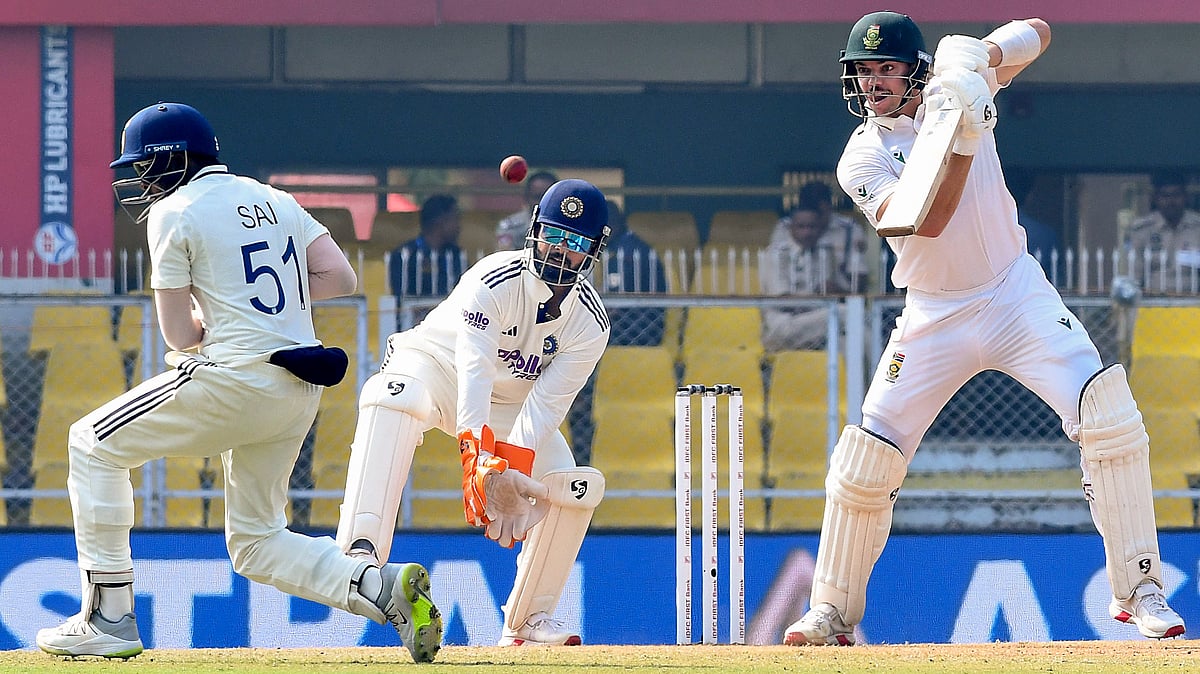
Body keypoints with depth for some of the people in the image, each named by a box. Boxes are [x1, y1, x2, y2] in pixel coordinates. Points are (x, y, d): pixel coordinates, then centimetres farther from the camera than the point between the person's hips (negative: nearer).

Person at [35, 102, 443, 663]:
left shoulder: (175, 212, -3)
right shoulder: (276, 201, 17)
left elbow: (181, 335, -4)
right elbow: (340, 278, 10)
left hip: (236, 376, -7)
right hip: (299, 395, 7)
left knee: (93, 445, 9)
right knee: (255, 543, 18)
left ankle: (110, 617, 5)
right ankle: (385, 589, -5)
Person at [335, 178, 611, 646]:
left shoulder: (590, 322, -15)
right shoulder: (495, 280, -28)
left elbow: (548, 402, -23)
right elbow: (474, 367, -40)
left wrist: (513, 468, -39)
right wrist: (477, 453, -53)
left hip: (513, 406, 5)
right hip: (438, 367, -5)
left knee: (577, 488, -14)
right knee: (396, 393, -40)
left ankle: (528, 619, 2)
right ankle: (362, 550, -53)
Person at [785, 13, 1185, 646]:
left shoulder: (956, 88, -1)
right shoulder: (861, 159, -9)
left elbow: (1037, 32, 1)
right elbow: (928, 221, -24)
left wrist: (987, 53, -20)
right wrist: (963, 141, -35)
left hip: (1017, 293, 0)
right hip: (935, 317, 0)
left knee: (1107, 413, -19)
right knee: (867, 455, -7)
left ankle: (1139, 589, -13)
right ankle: (833, 611, 11)